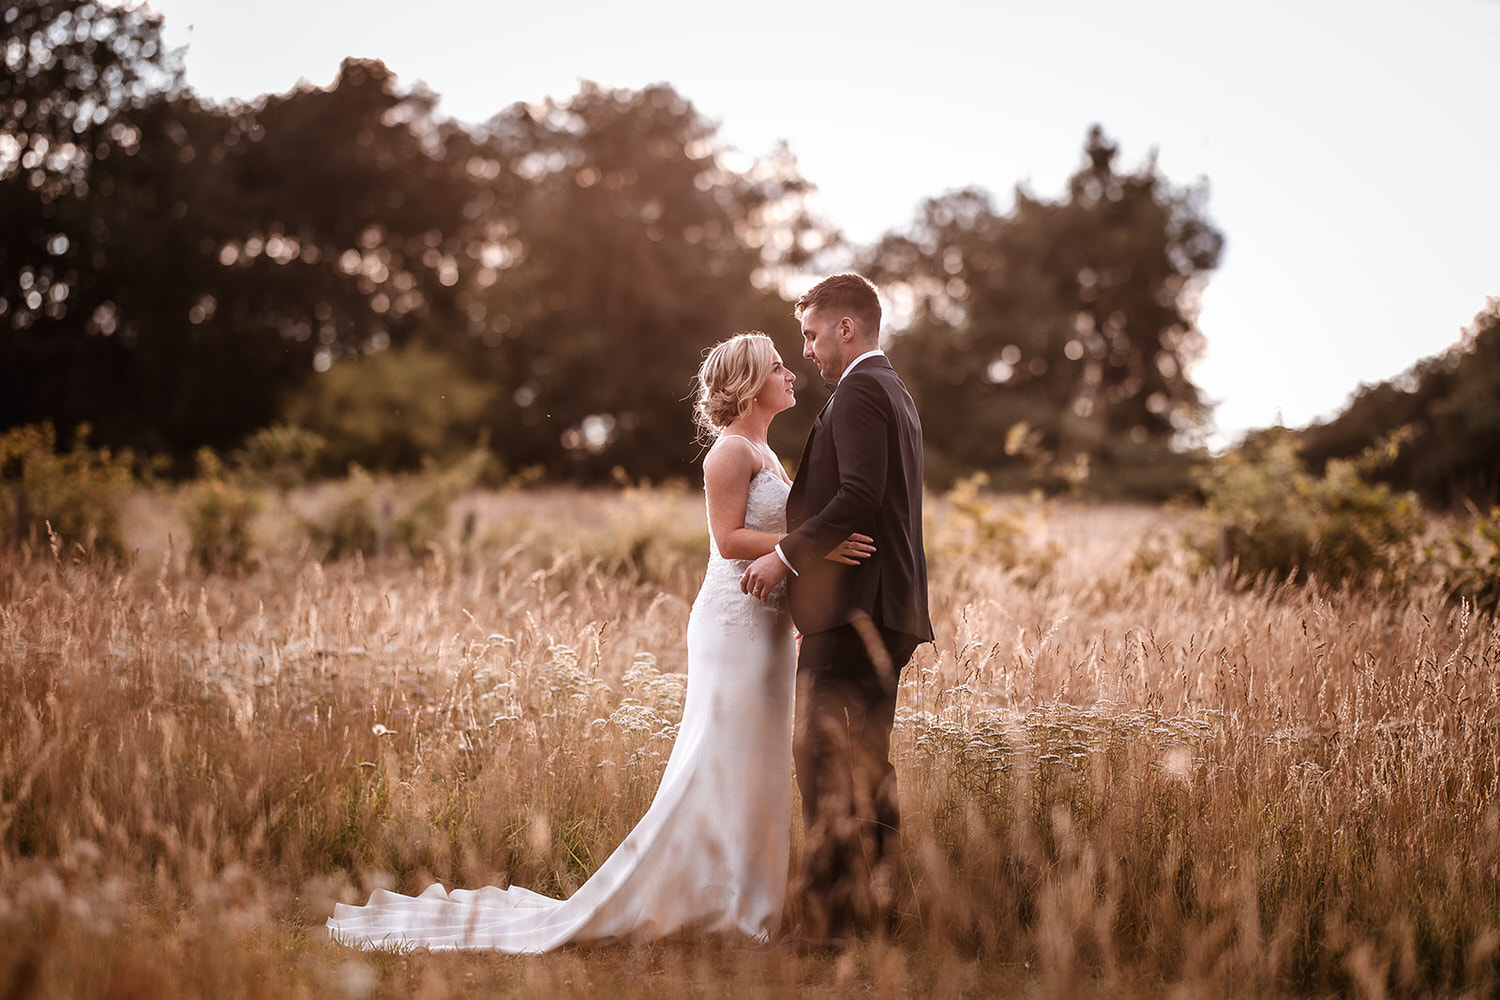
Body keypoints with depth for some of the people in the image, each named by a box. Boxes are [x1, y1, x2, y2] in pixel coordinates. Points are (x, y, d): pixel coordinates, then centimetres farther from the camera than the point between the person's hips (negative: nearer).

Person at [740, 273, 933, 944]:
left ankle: (831, 919, -8)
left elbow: (859, 497, -21)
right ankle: (874, 906, 20)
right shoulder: (895, 394, 21)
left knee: (827, 763, -9)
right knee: (866, 764, 14)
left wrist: (787, 555, -16)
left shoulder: (859, 392, -10)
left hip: (851, 608, -11)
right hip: (888, 609, 11)